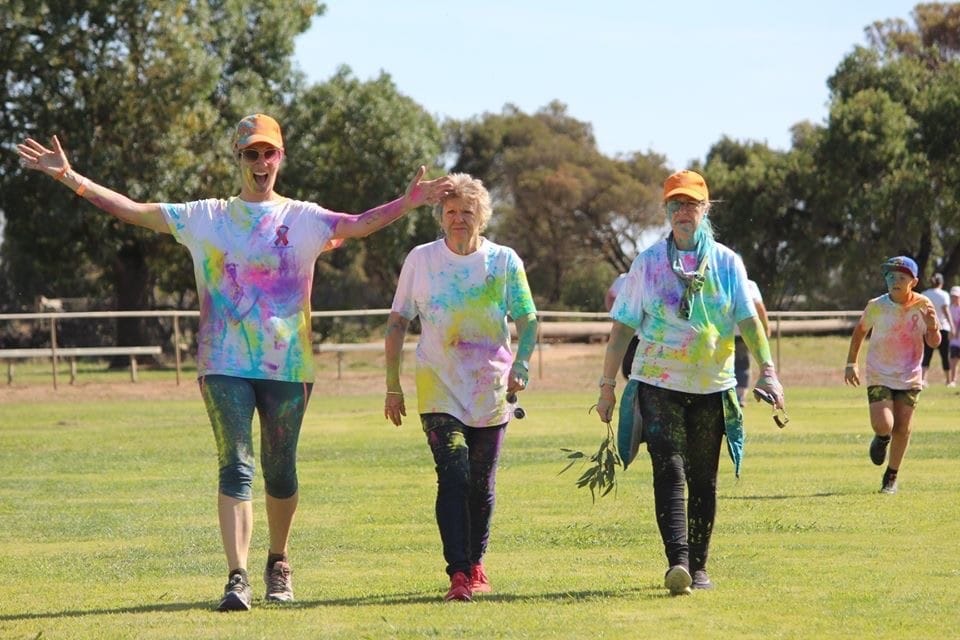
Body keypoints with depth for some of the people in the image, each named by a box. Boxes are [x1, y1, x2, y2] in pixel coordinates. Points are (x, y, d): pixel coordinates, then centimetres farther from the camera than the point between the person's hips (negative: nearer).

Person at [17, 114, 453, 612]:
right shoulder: (206, 217, 8)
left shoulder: (303, 219, 6)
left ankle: (278, 565, 29)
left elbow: (358, 225, -10)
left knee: (280, 472, 9)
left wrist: (406, 203, -27)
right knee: (235, 468, -10)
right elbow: (133, 211, 5)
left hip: (289, 366, 0)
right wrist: (69, 178, -3)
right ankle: (237, 578, -15)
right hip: (225, 366, 0)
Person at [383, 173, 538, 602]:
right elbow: (397, 323, 7)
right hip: (439, 387, -1)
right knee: (453, 476, -15)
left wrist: (520, 364, -17)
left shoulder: (504, 261, 2)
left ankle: (475, 566, 25)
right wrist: (393, 385, 4)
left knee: (481, 482, 8)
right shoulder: (421, 260, 2)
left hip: (490, 390, 1)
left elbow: (528, 321, 1)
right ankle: (458, 573, -19)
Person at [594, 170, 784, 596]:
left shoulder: (726, 262, 5)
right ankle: (677, 562, -25)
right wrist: (608, 385, 4)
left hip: (712, 386, 1)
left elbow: (748, 320, -2)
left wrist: (767, 370, -16)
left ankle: (698, 566, 16)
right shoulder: (648, 262, 4)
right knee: (669, 471, -15)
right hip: (659, 385, -1)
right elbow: (623, 327, 6)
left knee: (703, 479, 7)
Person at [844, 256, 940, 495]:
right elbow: (860, 331, 6)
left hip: (909, 378, 1)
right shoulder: (876, 306, -12)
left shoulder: (923, 305, -9)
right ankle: (881, 439, 23)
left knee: (902, 428, 3)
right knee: (883, 426, -16)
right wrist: (851, 363, 3)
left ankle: (891, 477, 23)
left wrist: (932, 326, -25)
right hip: (879, 375, -1)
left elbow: (934, 343, -3)